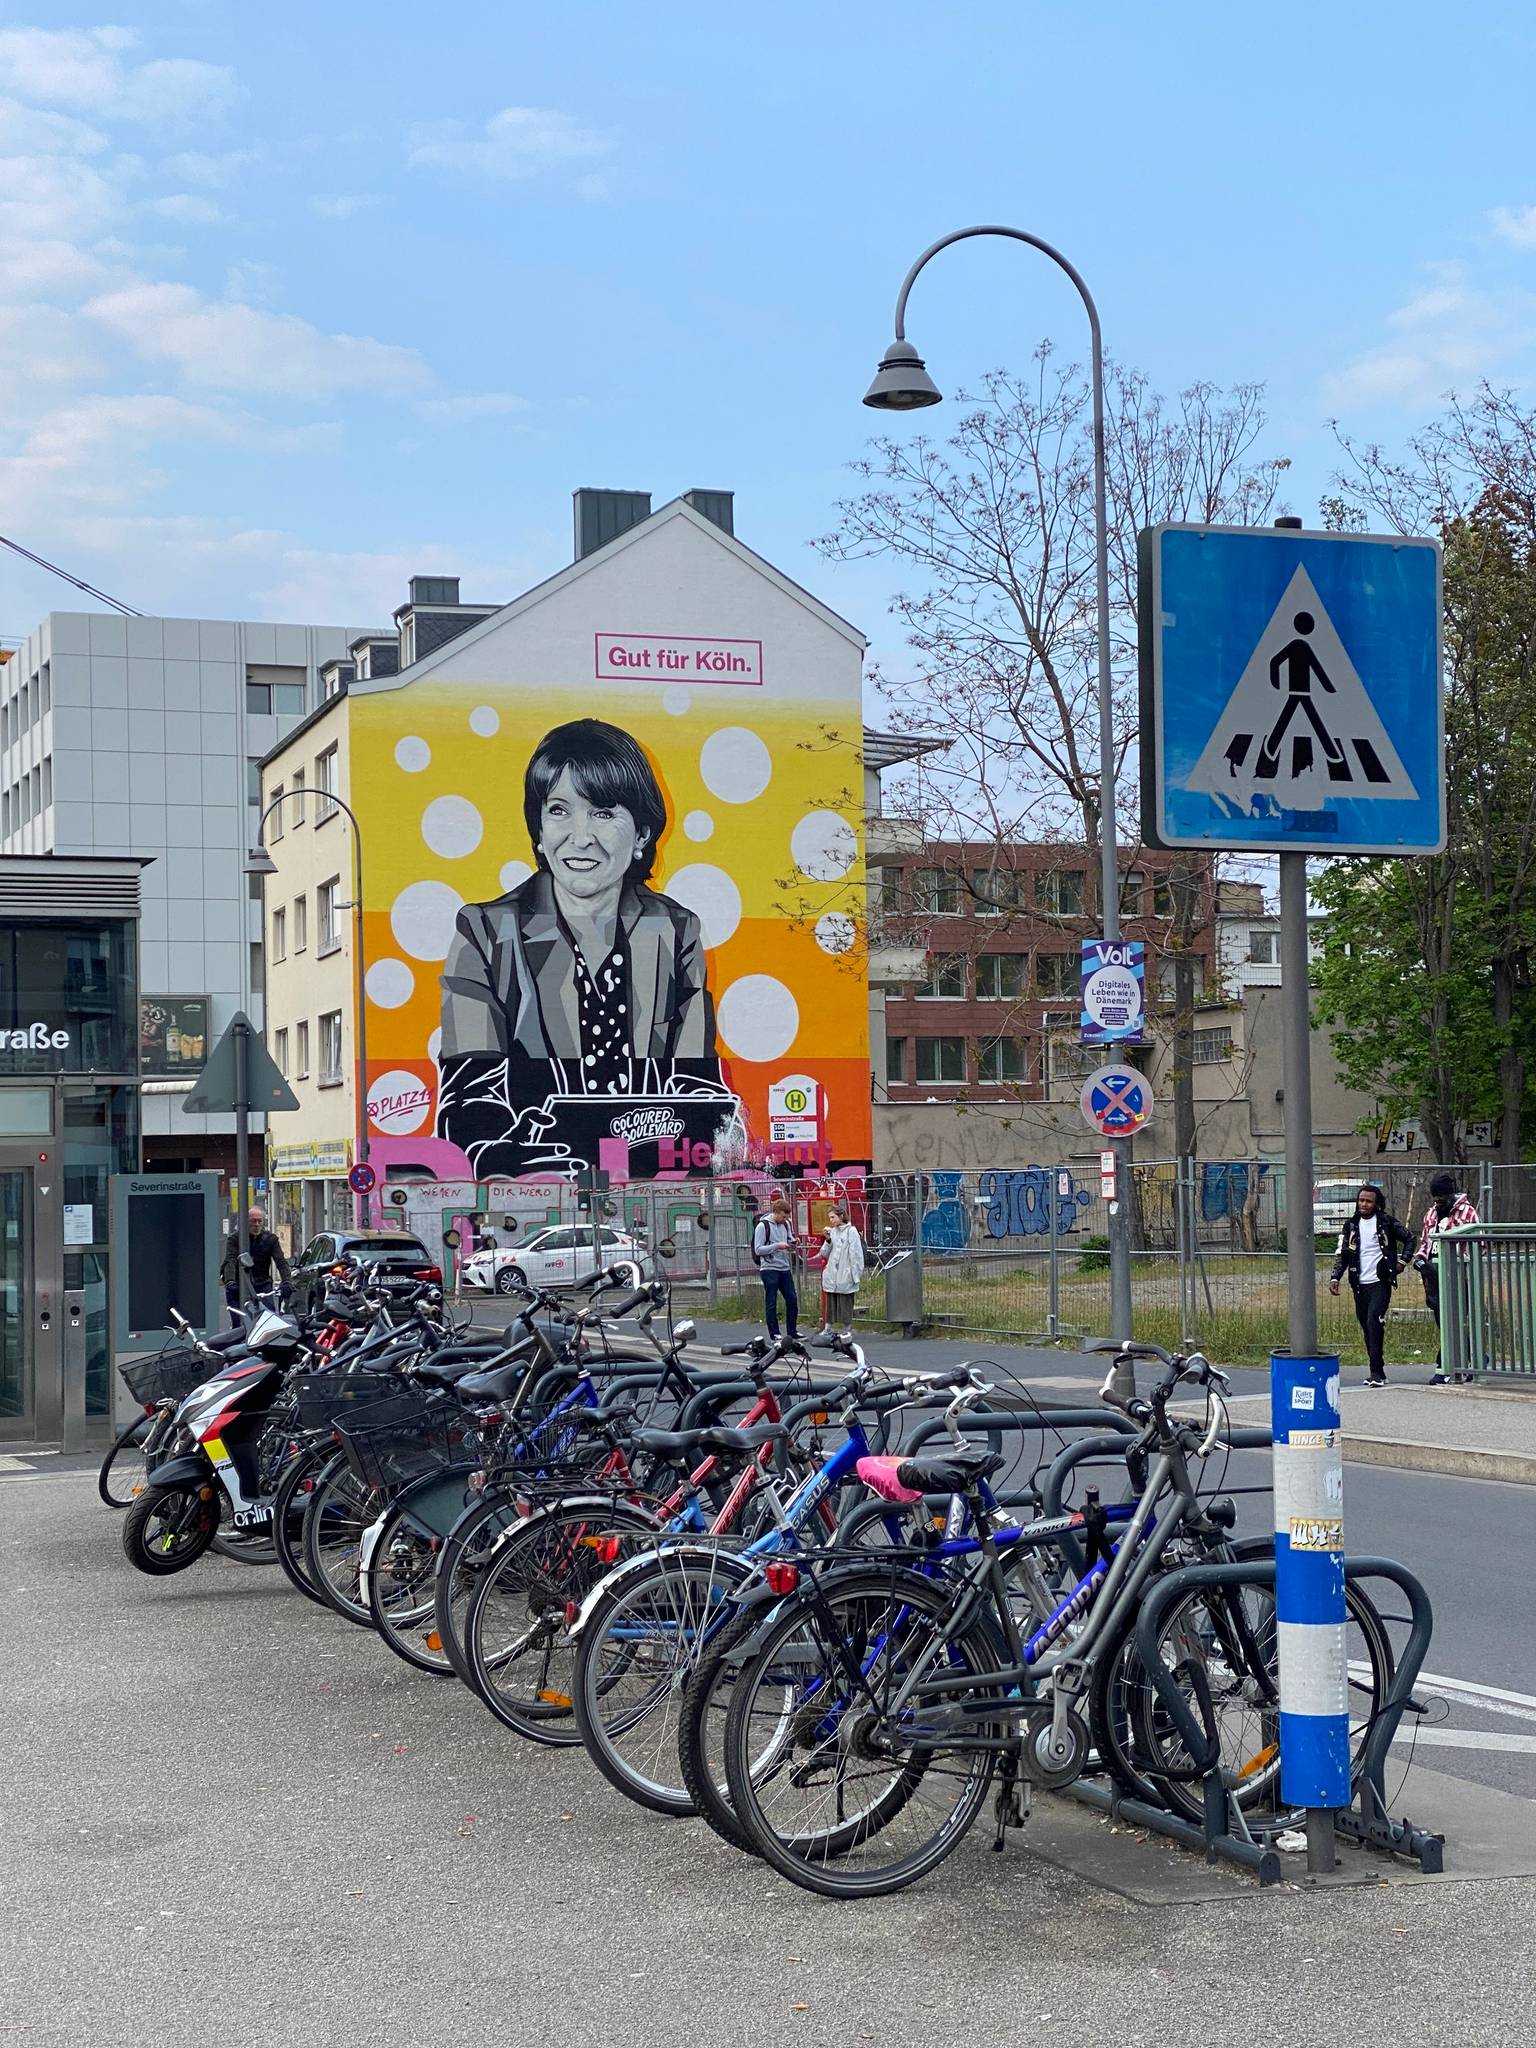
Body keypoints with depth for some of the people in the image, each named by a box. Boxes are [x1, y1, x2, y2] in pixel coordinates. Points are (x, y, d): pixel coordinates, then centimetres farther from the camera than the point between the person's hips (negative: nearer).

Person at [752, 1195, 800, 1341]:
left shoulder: (786, 1224, 9)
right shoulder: (763, 1226, -9)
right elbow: (758, 1250, -12)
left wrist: (793, 1242, -4)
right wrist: (777, 1246, -19)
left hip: (785, 1268, 6)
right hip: (769, 1269, -6)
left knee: (792, 1299, 6)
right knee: (771, 1302, 0)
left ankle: (793, 1331, 17)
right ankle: (774, 1333, 7)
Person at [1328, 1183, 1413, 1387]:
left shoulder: (1387, 1223, 2)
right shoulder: (1351, 1226, 11)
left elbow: (1409, 1240, 13)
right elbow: (1342, 1254, 10)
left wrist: (1402, 1262, 1)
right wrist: (1335, 1278, -2)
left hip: (1380, 1282, -5)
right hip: (1360, 1285, 5)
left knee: (1374, 1321, -20)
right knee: (1366, 1327, 7)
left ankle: (1376, 1372, -20)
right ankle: (1377, 1371, 17)